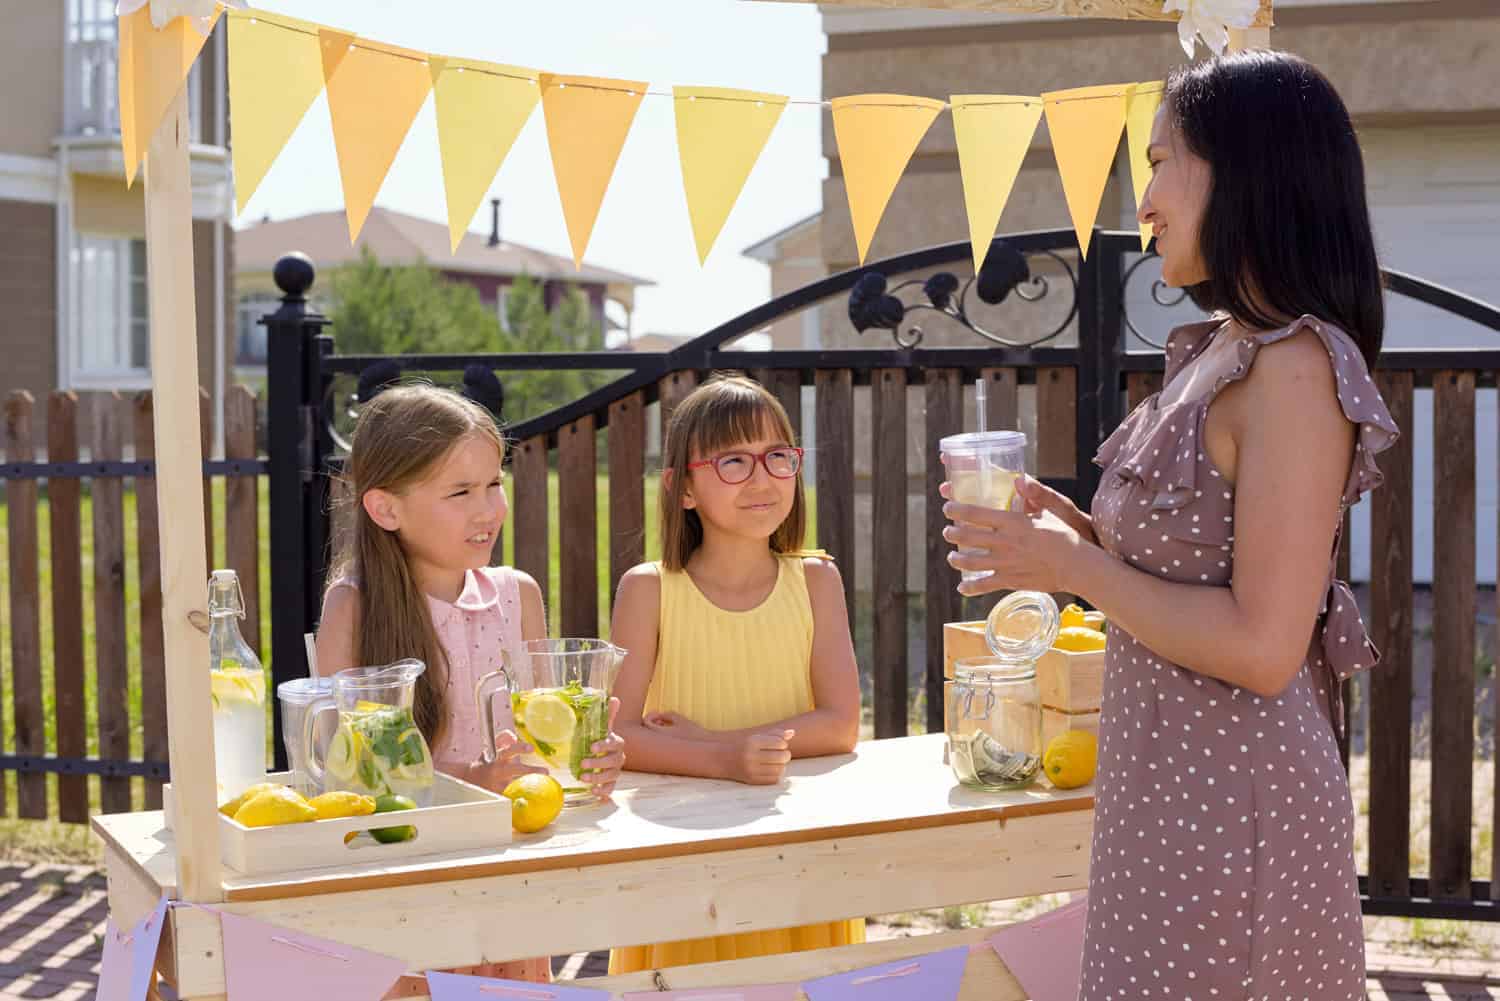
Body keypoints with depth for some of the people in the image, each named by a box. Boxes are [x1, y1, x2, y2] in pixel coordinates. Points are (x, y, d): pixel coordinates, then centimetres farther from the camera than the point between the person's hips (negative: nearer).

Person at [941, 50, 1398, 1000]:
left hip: (1233, 802, -9)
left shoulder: (1296, 369, -19)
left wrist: (1075, 568, -15)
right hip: (1169, 784, 9)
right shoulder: (1219, 354, 9)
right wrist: (1066, 526, 4)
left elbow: (1262, 645, -23)